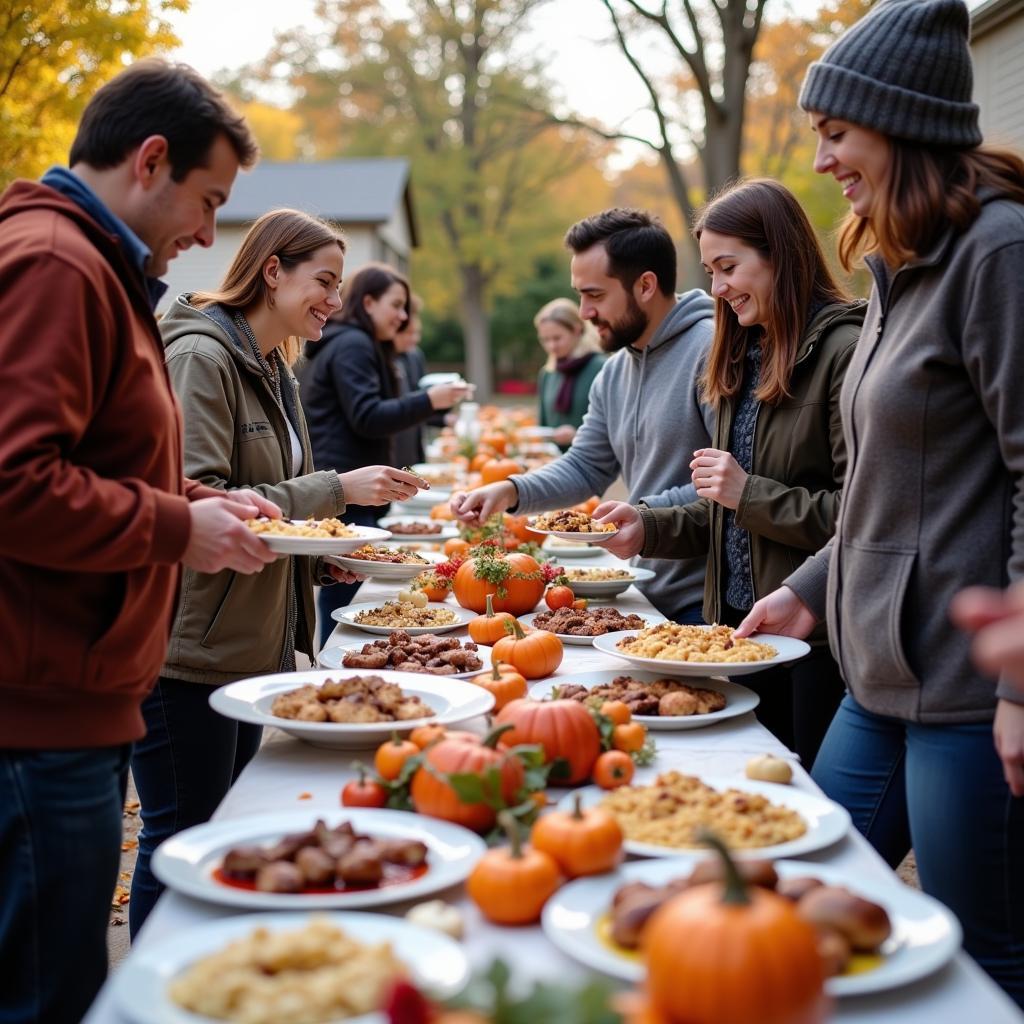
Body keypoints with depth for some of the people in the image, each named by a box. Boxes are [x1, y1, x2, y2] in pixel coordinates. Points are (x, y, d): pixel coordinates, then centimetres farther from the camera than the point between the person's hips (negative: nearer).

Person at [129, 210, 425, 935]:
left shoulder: (271, 369, 16)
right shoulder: (200, 357, -13)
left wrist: (324, 560, 6)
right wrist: (334, 490, -19)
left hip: (256, 649, 10)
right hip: (189, 652, -10)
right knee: (182, 839, 0)